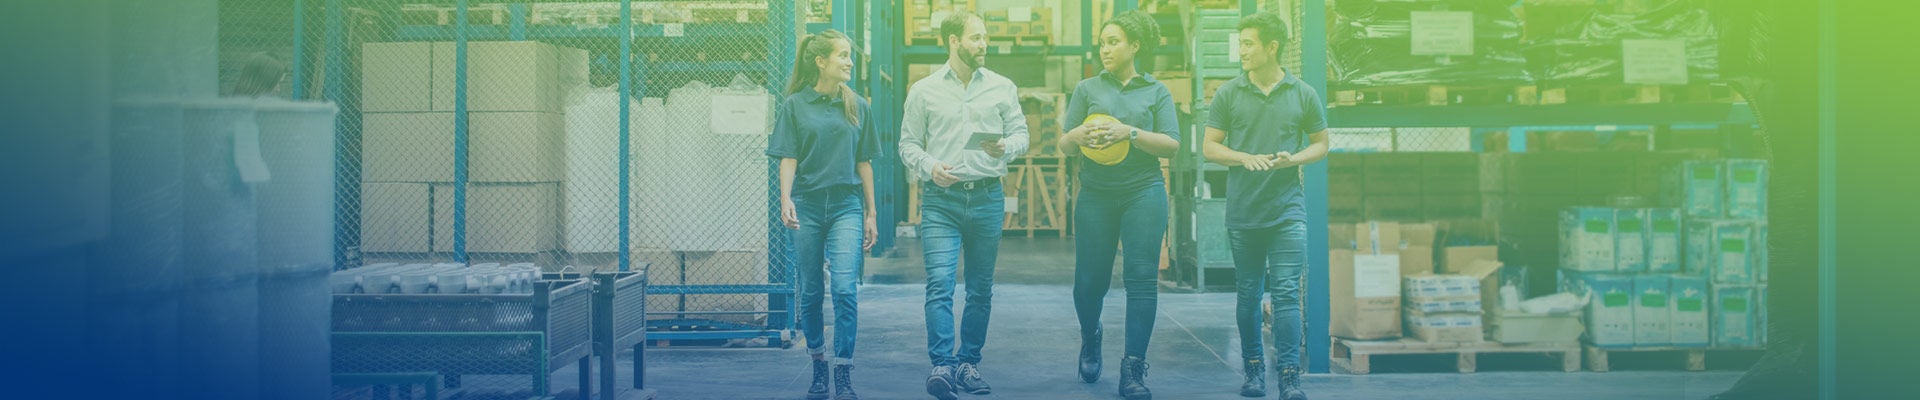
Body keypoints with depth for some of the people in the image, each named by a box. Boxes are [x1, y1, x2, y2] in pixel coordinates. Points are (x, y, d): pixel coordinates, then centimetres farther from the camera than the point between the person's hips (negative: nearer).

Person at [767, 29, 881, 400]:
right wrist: (785, 199, -18)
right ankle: (818, 368, 20)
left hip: (846, 206, 1)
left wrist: (870, 213, 11)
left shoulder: (856, 106, 9)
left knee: (845, 289, -12)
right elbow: (788, 159, -2)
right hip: (808, 205, -1)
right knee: (810, 292, 6)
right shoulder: (795, 105, 2)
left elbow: (864, 162, 12)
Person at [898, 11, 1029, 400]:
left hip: (987, 198, 2)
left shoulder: (1002, 87, 9)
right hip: (940, 200, -2)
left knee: (981, 290, 7)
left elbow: (1020, 133, 10)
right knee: (940, 283, -14)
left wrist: (1006, 146, -12)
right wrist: (929, 167, -12)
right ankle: (942, 365, -18)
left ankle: (969, 363, 17)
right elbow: (908, 144, 7)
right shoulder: (924, 91, 5)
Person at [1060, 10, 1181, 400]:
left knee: (1142, 276, -9)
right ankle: (1090, 340, 33)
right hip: (1096, 193, 1)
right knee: (1090, 278, 2)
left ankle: (1133, 369, -7)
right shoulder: (1088, 89, 12)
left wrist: (1129, 133, -15)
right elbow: (1064, 146, 9)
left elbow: (1171, 144, -1)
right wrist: (1078, 135, -15)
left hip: (1143, 192, -1)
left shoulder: (1156, 91, 9)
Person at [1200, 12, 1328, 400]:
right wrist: (1245, 158, -14)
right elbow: (1209, 147, 5)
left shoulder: (1304, 95, 3)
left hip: (1288, 210, -1)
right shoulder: (1228, 94, 4)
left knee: (1286, 292, -8)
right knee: (1248, 293, 8)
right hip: (1243, 209, 1)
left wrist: (1294, 158, -11)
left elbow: (1320, 144, 10)